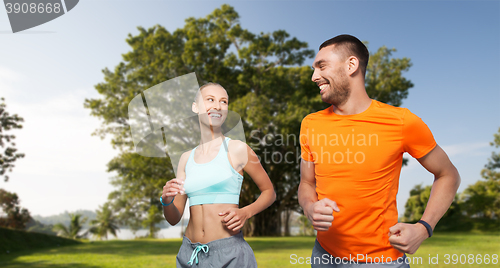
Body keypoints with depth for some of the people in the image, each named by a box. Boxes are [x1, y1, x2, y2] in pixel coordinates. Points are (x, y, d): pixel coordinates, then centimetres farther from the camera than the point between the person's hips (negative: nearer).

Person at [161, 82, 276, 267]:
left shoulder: (237, 149, -5)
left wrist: (245, 213, -12)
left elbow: (269, 192, 4)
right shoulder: (186, 158, 6)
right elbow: (174, 218, 9)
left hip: (228, 252, -4)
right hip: (189, 252, 4)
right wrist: (166, 200, -11)